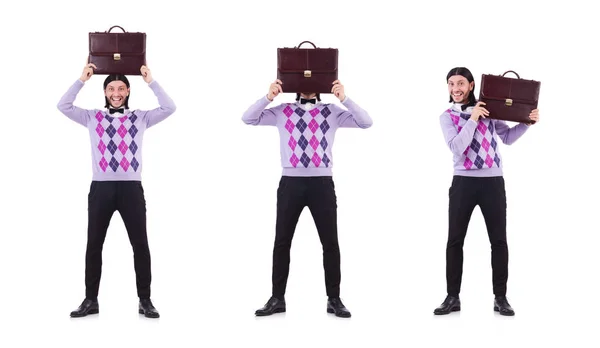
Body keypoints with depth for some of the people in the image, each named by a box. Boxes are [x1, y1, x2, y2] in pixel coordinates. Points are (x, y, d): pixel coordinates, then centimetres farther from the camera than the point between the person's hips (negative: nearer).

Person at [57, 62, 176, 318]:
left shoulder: (140, 117, 8)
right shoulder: (93, 117, 9)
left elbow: (169, 108, -1)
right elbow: (64, 106, 2)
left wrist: (150, 81, -1)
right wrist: (82, 80, 2)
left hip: (131, 188, -1)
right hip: (101, 188, 1)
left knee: (140, 245, 3)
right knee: (94, 245, 6)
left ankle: (145, 301, 11)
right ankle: (91, 300, 15)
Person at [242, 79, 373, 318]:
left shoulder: (332, 112, 7)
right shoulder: (282, 112, 8)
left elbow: (366, 122, -2)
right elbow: (248, 119, 3)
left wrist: (344, 98, -13)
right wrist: (268, 97, -10)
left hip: (322, 183, 0)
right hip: (291, 183, 1)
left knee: (330, 243, 3)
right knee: (282, 242, 5)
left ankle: (334, 299, 13)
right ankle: (277, 299, 14)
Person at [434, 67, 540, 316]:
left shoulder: (487, 109, 6)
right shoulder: (447, 117, 2)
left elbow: (508, 137, 15)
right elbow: (457, 147, -13)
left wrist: (527, 122, 1)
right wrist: (473, 119, -17)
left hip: (493, 182, 1)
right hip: (464, 182, -1)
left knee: (499, 240, 4)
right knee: (455, 240, 1)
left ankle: (500, 297, 12)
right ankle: (452, 297, 9)